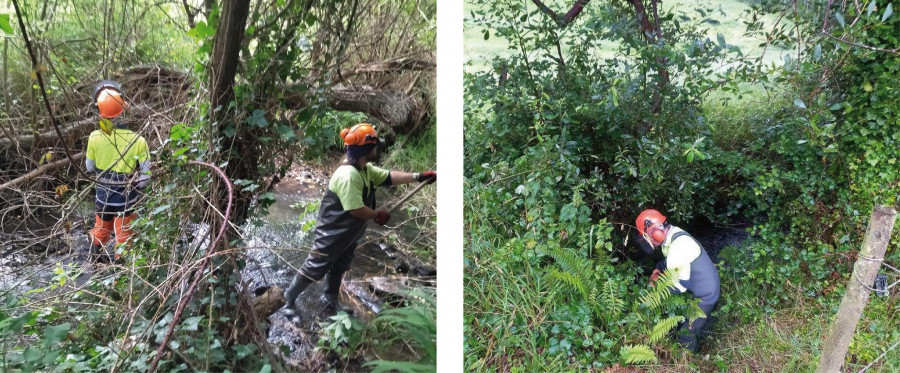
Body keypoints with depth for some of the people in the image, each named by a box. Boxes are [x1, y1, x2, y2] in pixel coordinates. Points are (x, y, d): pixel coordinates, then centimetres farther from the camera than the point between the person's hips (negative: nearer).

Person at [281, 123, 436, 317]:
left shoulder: (366, 168, -1)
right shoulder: (348, 175, -33)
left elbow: (388, 177, 4)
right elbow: (356, 210, -32)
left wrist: (418, 176, -4)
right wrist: (378, 215, -15)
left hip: (348, 234, 10)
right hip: (332, 234, -10)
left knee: (338, 269, 24)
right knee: (314, 270, 4)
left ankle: (331, 304, 41)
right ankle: (287, 301, 22)